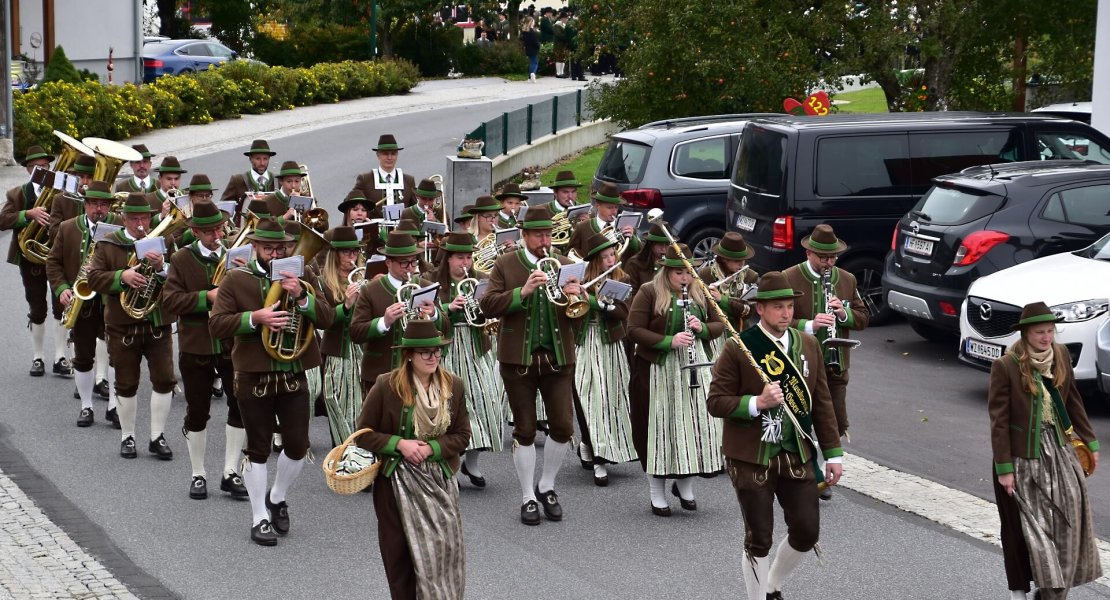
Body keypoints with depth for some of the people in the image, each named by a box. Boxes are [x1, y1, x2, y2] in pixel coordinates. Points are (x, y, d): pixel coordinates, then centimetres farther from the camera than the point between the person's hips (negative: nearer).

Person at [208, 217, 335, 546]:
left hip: (294, 374, 3)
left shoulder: (298, 279, 8)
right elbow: (216, 325, -9)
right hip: (254, 376, -3)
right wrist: (254, 318, -22)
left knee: (297, 446, 4)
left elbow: (327, 318, -2)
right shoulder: (236, 280, -1)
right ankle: (260, 519, 12)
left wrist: (300, 296, -18)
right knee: (258, 449, 3)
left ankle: (277, 499, 29)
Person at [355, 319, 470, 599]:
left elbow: (462, 435, 1)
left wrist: (431, 448, -16)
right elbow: (364, 434, -6)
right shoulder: (386, 386, -13)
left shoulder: (453, 385, -3)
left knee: (443, 550, 1)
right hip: (396, 482, -2)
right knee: (399, 555, 6)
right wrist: (399, 444, -19)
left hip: (440, 481, 2)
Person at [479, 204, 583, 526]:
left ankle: (547, 487, 20)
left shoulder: (564, 266, 8)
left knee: (563, 427, -1)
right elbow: (487, 305, -11)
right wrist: (522, 291, -23)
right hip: (518, 358, -2)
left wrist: (576, 297, -18)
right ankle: (528, 497, 14)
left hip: (558, 357, 2)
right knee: (524, 430, 5)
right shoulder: (505, 265, 1)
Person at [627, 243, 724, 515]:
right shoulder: (649, 293, -6)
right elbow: (634, 330, -11)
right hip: (657, 370, -4)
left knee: (695, 423, 2)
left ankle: (685, 484, 21)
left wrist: (702, 328, -10)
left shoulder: (700, 293, 9)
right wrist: (669, 341, -21)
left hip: (694, 368, 4)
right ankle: (657, 495, 10)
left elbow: (719, 324, 13)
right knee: (659, 428, -1)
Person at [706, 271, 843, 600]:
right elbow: (716, 402, -11)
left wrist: (833, 452, 8)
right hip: (752, 459, -4)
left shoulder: (808, 344, 4)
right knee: (759, 540, 2)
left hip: (798, 455, 4)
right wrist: (757, 402, -25)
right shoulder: (737, 349, -11)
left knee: (807, 532, 6)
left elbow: (821, 402, 9)